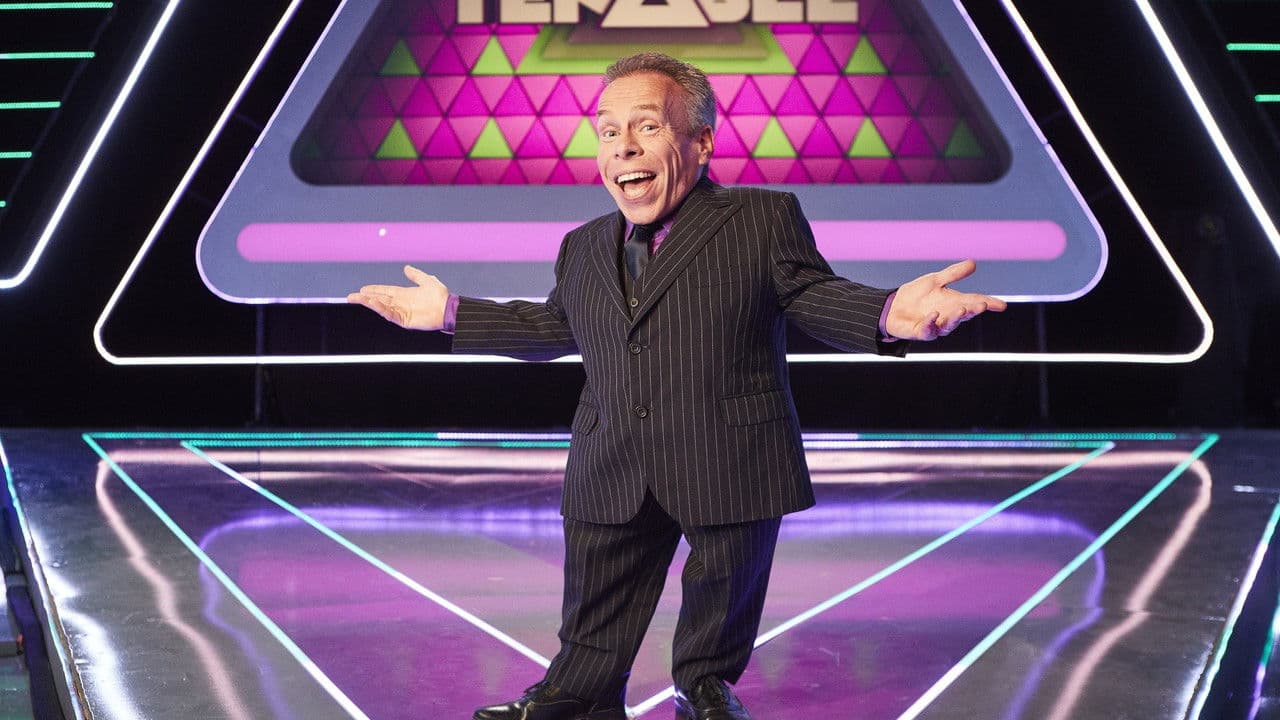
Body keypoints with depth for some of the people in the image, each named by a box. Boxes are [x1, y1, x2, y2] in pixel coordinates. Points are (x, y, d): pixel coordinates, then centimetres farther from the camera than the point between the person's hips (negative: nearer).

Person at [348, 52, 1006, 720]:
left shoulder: (764, 219, -5)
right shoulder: (583, 248, 10)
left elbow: (813, 295, -5)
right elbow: (551, 326, 23)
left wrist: (890, 313, -26)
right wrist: (451, 313, 20)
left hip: (734, 470, -3)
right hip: (610, 479, 3)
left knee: (723, 596, 16)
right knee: (592, 626, 13)